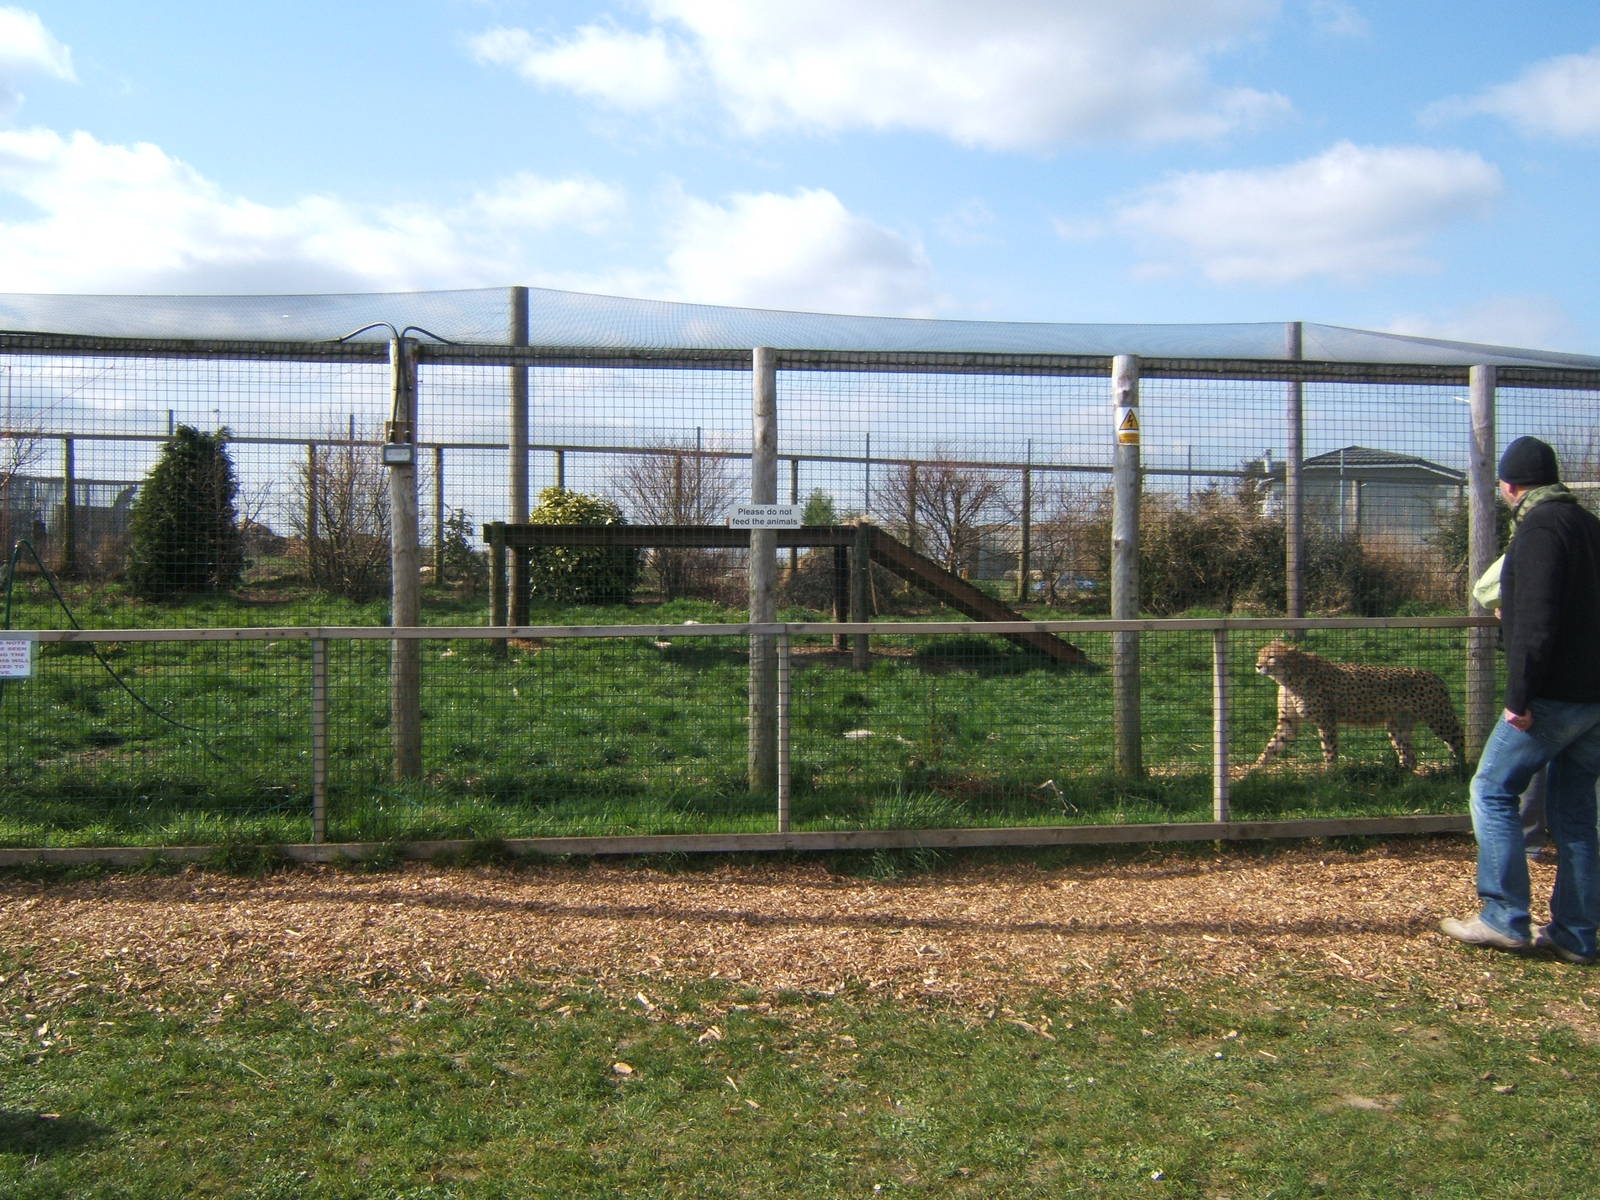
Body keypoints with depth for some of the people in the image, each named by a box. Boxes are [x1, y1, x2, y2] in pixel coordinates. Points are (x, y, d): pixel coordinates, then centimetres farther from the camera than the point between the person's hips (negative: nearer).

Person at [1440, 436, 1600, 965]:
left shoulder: (1539, 528, -12)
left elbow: (1536, 621, -21)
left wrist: (1520, 696, -20)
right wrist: (1510, 617, 33)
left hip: (1554, 696, -9)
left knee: (1493, 792, 1)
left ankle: (1504, 918, 1)